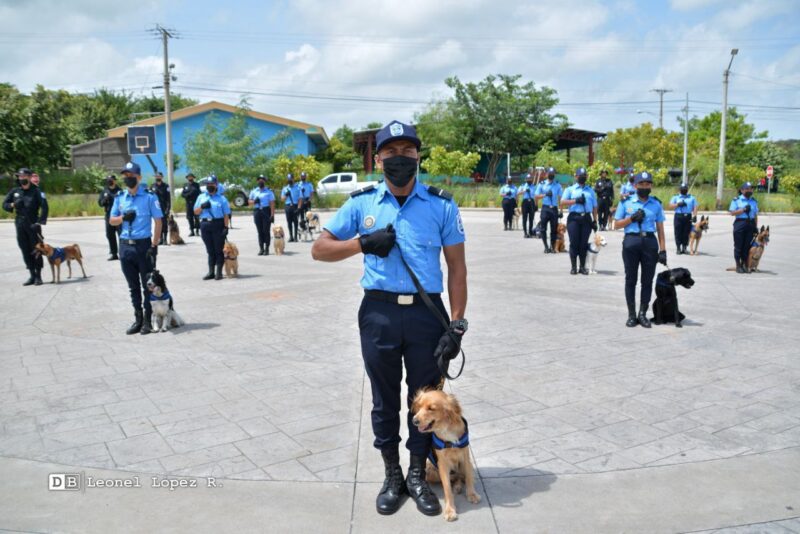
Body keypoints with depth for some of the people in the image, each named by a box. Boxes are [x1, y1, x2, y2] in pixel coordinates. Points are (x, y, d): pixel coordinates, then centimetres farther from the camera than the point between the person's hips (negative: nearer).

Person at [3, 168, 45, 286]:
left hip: (33, 225, -4)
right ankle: (32, 276, 14)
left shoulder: (35, 191, -4)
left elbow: (44, 207, -10)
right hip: (20, 225, 4)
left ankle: (38, 276, 7)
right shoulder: (14, 191, 8)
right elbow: (4, 204, 14)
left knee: (36, 250, 0)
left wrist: (40, 222, -18)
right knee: (25, 251, 6)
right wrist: (13, 205, -7)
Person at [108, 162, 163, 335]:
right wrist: (123, 218, -8)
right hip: (125, 245, 5)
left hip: (144, 244, -5)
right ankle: (138, 319, 21)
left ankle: (148, 321, 10)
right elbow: (111, 220, 15)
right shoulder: (119, 197, 9)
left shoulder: (149, 196, -5)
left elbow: (158, 222, -5)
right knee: (133, 286, 12)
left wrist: (154, 246, -12)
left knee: (147, 285, 2)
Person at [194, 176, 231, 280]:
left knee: (218, 249, 1)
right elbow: (196, 212, 13)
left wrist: (226, 227, -11)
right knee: (210, 250, 10)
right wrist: (202, 207, -7)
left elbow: (226, 214, -2)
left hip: (218, 224, -3)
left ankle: (219, 272, 7)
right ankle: (211, 272, 16)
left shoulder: (221, 198, 3)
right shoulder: (201, 197, 13)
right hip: (205, 224, 3)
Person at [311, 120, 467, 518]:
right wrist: (363, 243, -12)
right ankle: (392, 476, 32)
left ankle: (418, 476, 31)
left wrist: (456, 325, -7)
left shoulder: (441, 205, -1)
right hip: (378, 312, 1)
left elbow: (457, 268, 0)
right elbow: (319, 250, 5)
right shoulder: (362, 203, 2)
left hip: (427, 312, 0)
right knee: (385, 399, 13)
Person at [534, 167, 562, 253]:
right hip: (545, 208, -1)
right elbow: (536, 197, 1)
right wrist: (545, 195, -15)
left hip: (554, 209, 1)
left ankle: (552, 247, 14)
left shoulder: (558, 185, 7)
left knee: (554, 229, 4)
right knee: (543, 228, -4)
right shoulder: (542, 184, 5)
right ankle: (546, 247, 5)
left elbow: (560, 198, 6)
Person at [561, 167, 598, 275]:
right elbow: (562, 202, -4)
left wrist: (595, 221, 10)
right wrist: (576, 201, -14)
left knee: (584, 243, 4)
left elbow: (594, 207, 17)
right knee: (574, 243, -3)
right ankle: (573, 267, 4)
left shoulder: (590, 190, 18)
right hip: (574, 218, -2)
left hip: (587, 218, 2)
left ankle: (583, 267, 11)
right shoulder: (570, 189, 9)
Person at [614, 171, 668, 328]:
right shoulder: (626, 202, 5)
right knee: (630, 279, 3)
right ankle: (631, 314, 10)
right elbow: (618, 224, 7)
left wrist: (663, 250, 3)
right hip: (631, 241, -1)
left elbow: (660, 228, 9)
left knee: (648, 280, 3)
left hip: (650, 242, 1)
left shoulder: (656, 204, 9)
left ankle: (643, 313, 13)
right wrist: (632, 218, -10)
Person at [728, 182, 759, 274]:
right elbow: (732, 212, -7)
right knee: (738, 245, -2)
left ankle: (744, 264, 14)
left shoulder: (754, 201, 15)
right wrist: (743, 210, -15)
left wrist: (756, 226, 11)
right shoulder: (736, 200, 1)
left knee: (747, 245, 5)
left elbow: (755, 215, 17)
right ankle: (738, 265, 5)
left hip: (750, 224, 4)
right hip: (740, 223, -4)